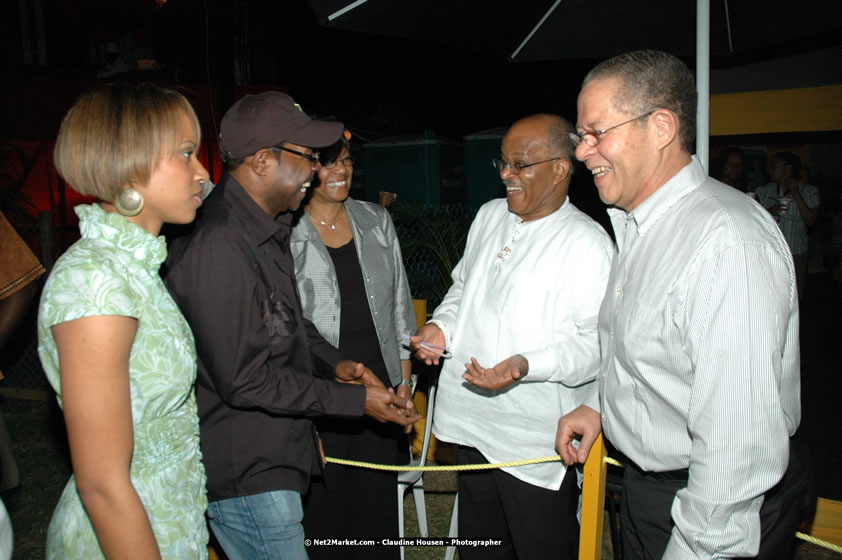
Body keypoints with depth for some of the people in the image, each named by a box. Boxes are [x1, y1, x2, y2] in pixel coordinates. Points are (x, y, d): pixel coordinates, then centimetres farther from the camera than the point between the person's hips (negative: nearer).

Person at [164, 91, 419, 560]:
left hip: (272, 459, 10)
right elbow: (246, 380, -25)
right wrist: (357, 400, -18)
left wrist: (335, 364, 2)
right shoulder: (219, 247, -27)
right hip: (246, 475, -10)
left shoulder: (268, 228, 6)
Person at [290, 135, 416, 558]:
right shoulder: (285, 234, -8)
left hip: (380, 385, 4)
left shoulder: (376, 221, 6)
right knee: (325, 502, 10)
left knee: (379, 496, 15)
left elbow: (399, 301, 11)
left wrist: (405, 376, 8)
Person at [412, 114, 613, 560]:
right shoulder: (489, 216, 8)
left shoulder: (588, 243, -15)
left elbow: (597, 341, -18)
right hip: (472, 423, 7)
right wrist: (442, 327, 2)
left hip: (536, 441, -6)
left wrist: (526, 365, -30)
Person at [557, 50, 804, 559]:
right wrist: (599, 403, 8)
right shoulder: (638, 224, 3)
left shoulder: (728, 241, -29)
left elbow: (740, 446, -31)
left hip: (721, 515, -9)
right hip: (645, 483, 9)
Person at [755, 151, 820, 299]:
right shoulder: (764, 191, 8)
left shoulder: (808, 191, 2)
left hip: (795, 253, -1)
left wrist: (795, 194, -12)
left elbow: (811, 220, -8)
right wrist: (769, 211, -12)